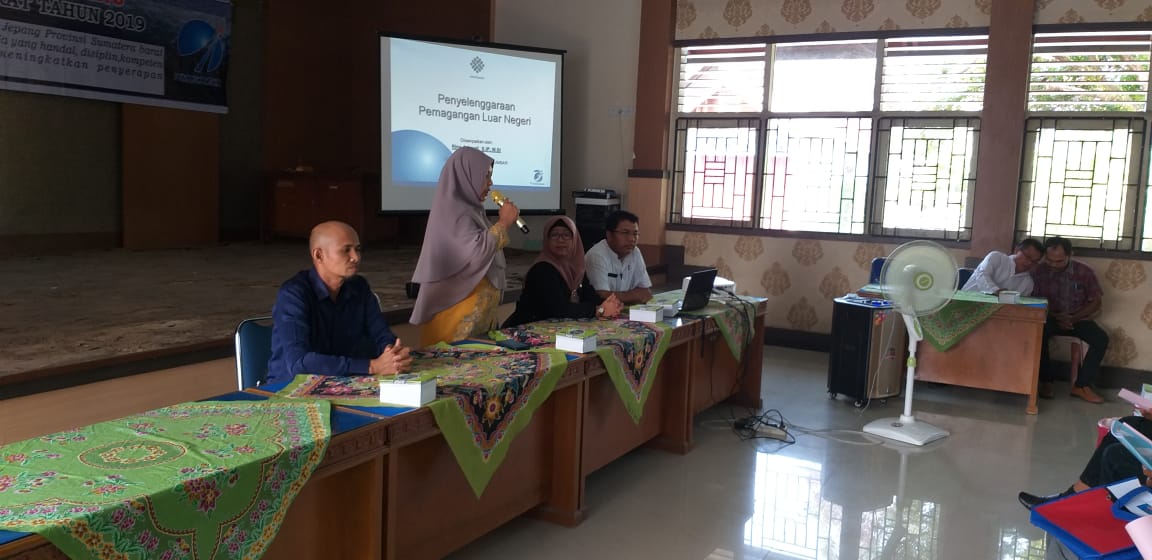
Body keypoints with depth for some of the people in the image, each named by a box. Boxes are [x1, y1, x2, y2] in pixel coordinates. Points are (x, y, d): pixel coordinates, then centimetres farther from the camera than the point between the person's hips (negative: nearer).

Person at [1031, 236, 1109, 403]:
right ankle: (1046, 382, -19)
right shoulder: (1039, 271, -10)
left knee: (1101, 338, -26)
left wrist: (1074, 318, -16)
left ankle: (1082, 386, -17)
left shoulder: (1084, 271, -8)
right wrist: (1056, 317, -19)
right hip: (1050, 318, -1)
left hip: (1078, 319, 1)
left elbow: (1096, 302, -1)